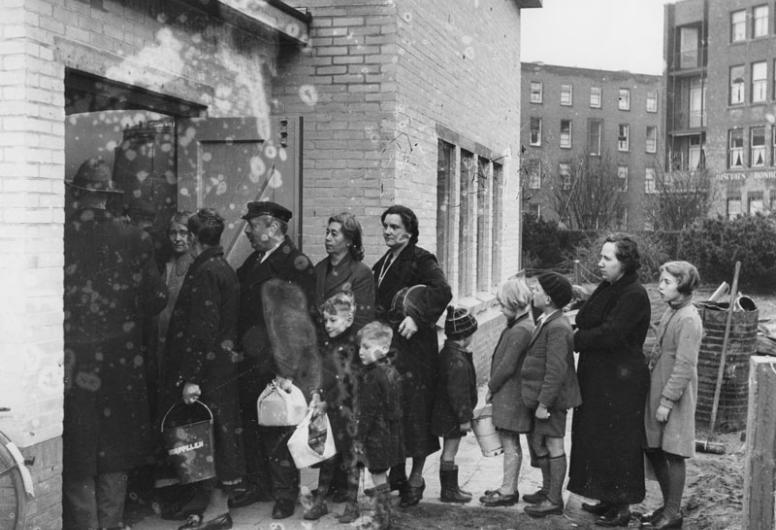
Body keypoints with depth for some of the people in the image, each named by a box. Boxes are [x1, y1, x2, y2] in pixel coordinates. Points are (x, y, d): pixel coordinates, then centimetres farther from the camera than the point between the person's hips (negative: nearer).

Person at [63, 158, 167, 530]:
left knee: (75, 456, 12)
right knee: (115, 456, 17)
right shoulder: (134, 239, -6)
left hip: (71, 363, -1)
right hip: (120, 361, 1)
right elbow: (155, 299, -4)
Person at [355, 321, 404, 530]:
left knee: (378, 476, 1)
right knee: (381, 475, 18)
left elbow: (368, 412, -20)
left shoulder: (372, 377, -21)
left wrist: (359, 438, -14)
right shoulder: (391, 371, 7)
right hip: (391, 433, 9)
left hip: (376, 435, -9)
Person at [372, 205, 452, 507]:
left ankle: (416, 479, 10)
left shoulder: (421, 260, -8)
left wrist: (416, 316, -31)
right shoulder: (383, 264, 16)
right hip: (386, 346, 7)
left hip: (414, 347, -7)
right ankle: (396, 476, 22)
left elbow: (442, 292, -23)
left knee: (413, 411, -2)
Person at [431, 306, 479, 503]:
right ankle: (449, 491, 10)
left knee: (449, 451, 17)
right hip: (452, 416, -10)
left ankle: (450, 487, 27)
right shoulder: (457, 360, -25)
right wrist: (464, 418, -18)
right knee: (450, 452, 0)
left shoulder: (447, 352, 8)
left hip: (445, 413, 10)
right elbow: (458, 392, -24)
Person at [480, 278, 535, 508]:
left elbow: (507, 366, -21)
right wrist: (494, 387, 13)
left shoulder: (520, 330, -20)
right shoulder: (526, 325, 10)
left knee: (510, 445, 0)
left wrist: (491, 388, -8)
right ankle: (508, 487, 25)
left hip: (510, 396, -9)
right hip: (509, 394, 9)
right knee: (509, 443, 16)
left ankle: (508, 491, 9)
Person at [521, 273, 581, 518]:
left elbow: (556, 370, -24)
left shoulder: (557, 328, -21)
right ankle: (548, 490, 31)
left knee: (553, 445, 0)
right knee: (539, 443, 18)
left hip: (551, 398, -10)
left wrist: (544, 403, -23)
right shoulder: (547, 322, 11)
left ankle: (555, 500, 10)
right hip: (542, 396, 10)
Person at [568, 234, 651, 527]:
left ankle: (621, 508, 11)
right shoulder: (606, 288, 13)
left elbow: (610, 334, -23)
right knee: (595, 437, 14)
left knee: (616, 442, -1)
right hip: (597, 376, 9)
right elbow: (586, 321, 15)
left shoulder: (634, 295, -16)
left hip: (621, 380, -9)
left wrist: (575, 340, -15)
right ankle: (607, 499, 27)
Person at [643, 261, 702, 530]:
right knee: (653, 450, 14)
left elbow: (685, 366, -20)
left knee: (673, 455, 1)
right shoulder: (670, 312, 9)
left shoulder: (688, 320, -18)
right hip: (656, 390, 9)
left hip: (675, 396, -9)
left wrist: (667, 401, -19)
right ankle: (668, 505, 28)